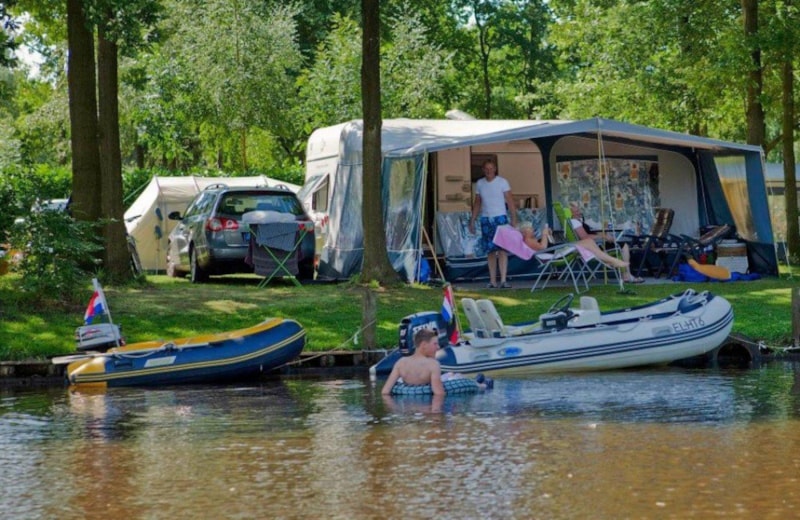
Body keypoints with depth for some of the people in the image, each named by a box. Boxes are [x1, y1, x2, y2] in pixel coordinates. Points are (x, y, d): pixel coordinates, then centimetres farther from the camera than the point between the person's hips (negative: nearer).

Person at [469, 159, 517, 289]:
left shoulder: (502, 182, 0)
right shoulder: (480, 184, 10)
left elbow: (509, 201, -2)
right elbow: (477, 203, 17)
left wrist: (514, 218, -10)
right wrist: (472, 220, 13)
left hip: (500, 218, -3)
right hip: (485, 219, 3)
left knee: (502, 249, -11)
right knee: (490, 251, 3)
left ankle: (503, 280, -17)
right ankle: (493, 281, 4)